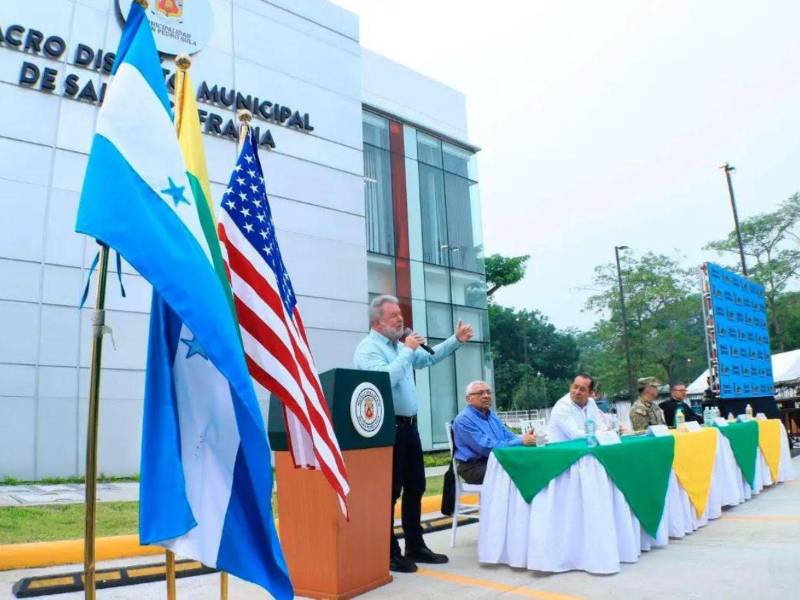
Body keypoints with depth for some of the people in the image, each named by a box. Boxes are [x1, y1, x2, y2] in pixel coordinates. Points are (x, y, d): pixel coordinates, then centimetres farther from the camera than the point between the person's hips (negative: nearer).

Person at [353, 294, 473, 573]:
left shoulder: (400, 345, 15)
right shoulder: (368, 348, -12)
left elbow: (429, 357, 28)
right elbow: (386, 379, -27)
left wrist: (456, 340, 19)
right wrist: (407, 350, -18)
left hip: (408, 425, 9)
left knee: (415, 487, 15)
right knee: (390, 491, -2)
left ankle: (415, 546, 27)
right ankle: (390, 553, 10)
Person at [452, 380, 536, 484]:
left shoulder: (491, 414, 17)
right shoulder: (464, 419, -13)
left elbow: (507, 436, 12)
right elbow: (486, 448, -21)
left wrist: (523, 438, -11)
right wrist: (521, 441, -21)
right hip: (475, 467, -8)